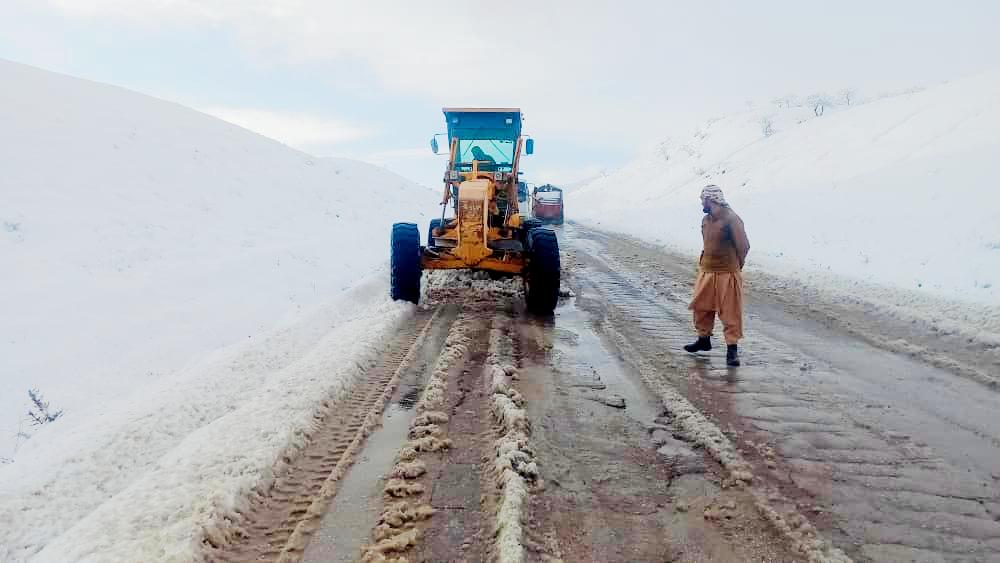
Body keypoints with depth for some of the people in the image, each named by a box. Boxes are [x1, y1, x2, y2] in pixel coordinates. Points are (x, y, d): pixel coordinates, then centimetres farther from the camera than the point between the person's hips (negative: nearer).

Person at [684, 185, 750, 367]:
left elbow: (743, 247, -11)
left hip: (727, 275, -8)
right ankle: (704, 339, 35)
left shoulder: (731, 219, -15)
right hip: (706, 272, 8)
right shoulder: (706, 220, 8)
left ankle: (732, 348, 5)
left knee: (730, 313, -2)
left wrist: (735, 266, 2)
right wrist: (705, 261, 12)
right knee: (701, 307, 16)